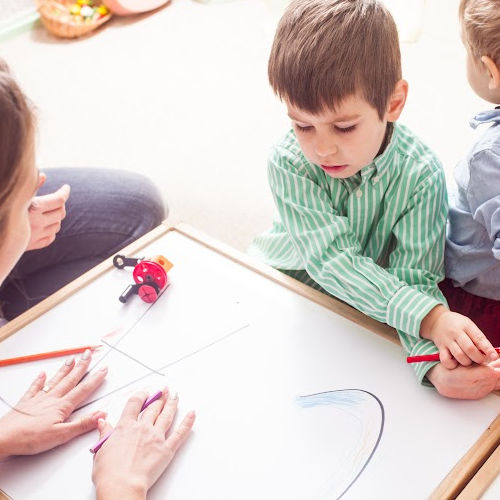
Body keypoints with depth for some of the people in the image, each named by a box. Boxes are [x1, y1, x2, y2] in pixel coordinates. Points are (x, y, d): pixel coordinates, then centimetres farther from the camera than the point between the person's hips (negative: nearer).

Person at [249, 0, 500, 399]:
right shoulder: (289, 163, -27)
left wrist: (435, 362, -45)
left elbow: (414, 277, -25)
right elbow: (331, 260, -32)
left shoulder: (419, 173, -25)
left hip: (373, 314, 1)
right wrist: (431, 319, -43)